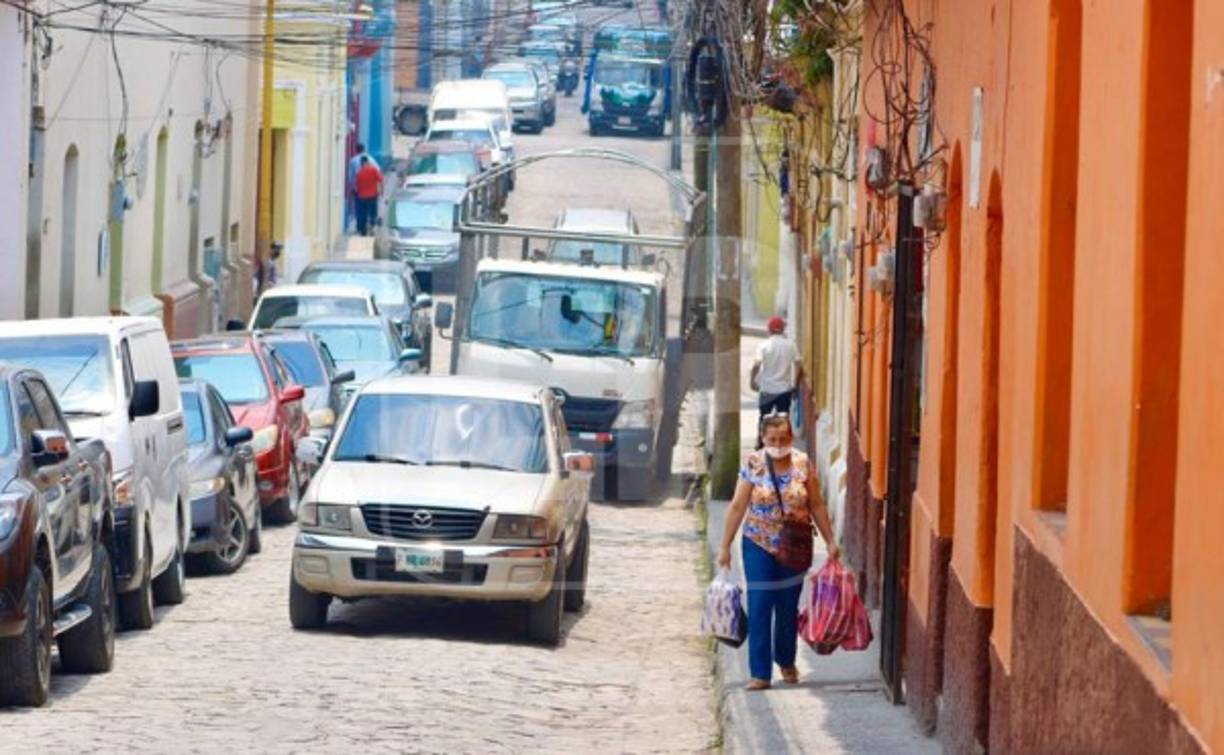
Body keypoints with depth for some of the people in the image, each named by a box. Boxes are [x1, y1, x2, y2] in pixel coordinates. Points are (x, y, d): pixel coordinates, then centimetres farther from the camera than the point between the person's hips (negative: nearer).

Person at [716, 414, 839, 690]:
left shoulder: (803, 464, -4)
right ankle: (760, 673, -1)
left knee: (788, 607, 12)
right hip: (759, 545, -1)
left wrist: (830, 541, 2)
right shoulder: (753, 465, -8)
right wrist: (725, 546, -6)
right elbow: (737, 507, -6)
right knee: (759, 608, -5)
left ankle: (786, 661, 34)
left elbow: (817, 505, 2)